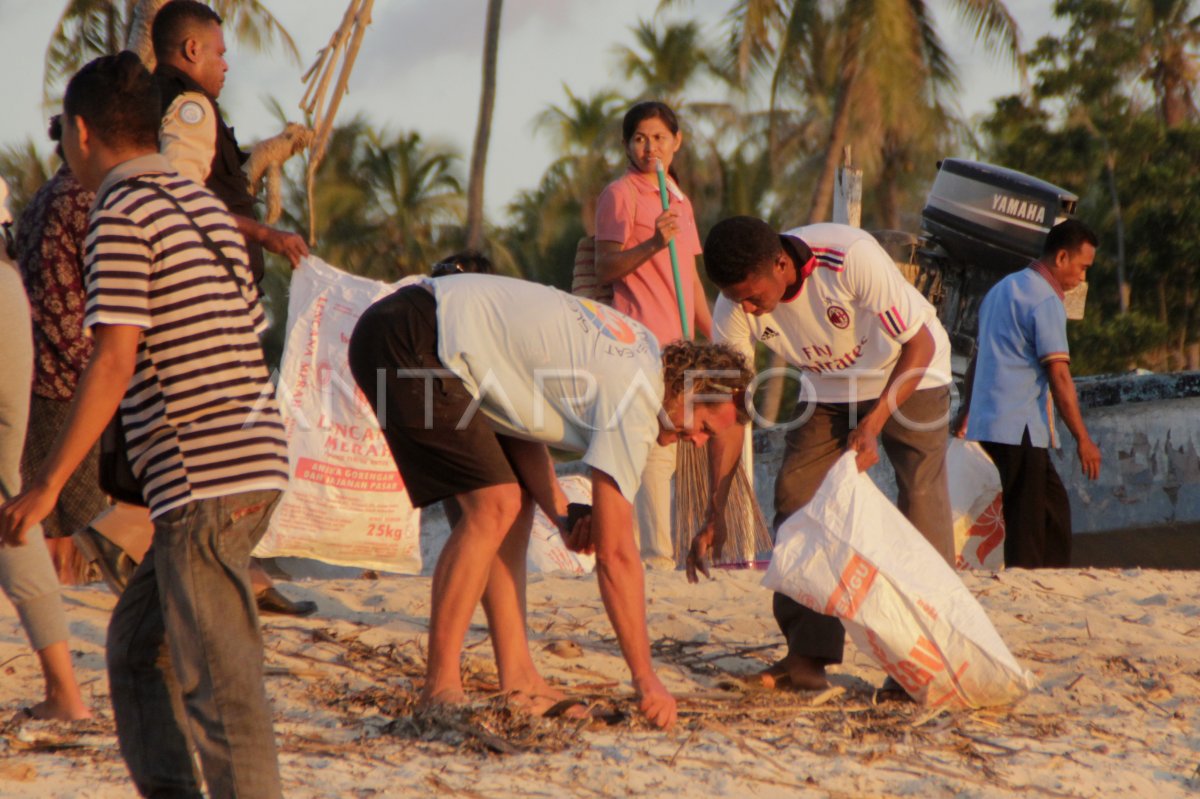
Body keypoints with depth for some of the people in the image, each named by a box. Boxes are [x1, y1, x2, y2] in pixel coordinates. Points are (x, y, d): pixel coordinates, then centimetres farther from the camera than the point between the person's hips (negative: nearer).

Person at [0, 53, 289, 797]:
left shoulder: (121, 216, -8)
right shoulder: (203, 204, 18)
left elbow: (115, 361, -16)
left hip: (203, 477, -9)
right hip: (254, 459, 9)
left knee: (218, 681, -8)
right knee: (137, 646, 18)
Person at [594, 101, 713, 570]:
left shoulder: (680, 201, 21)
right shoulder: (620, 195, -3)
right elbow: (605, 269, -10)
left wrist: (713, 338, 21)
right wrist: (652, 243, -24)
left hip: (678, 343, 8)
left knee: (672, 450, 7)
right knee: (656, 450, -12)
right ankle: (657, 554, -12)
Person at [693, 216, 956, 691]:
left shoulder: (852, 257, -36)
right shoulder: (735, 310, -22)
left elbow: (920, 344, -25)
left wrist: (873, 424, -33)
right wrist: (715, 517, -22)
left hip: (910, 375, -4)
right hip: (829, 387, 4)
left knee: (922, 497, -17)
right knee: (796, 493, -9)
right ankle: (808, 654, -4)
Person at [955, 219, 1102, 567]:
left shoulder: (1002, 288, 17)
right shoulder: (1046, 301, -12)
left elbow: (978, 358, 24)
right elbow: (1058, 376, -16)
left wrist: (967, 413, 30)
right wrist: (1082, 438, -15)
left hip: (987, 420, 9)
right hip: (1018, 428, -9)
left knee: (1053, 503, 15)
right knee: (1026, 522, -7)